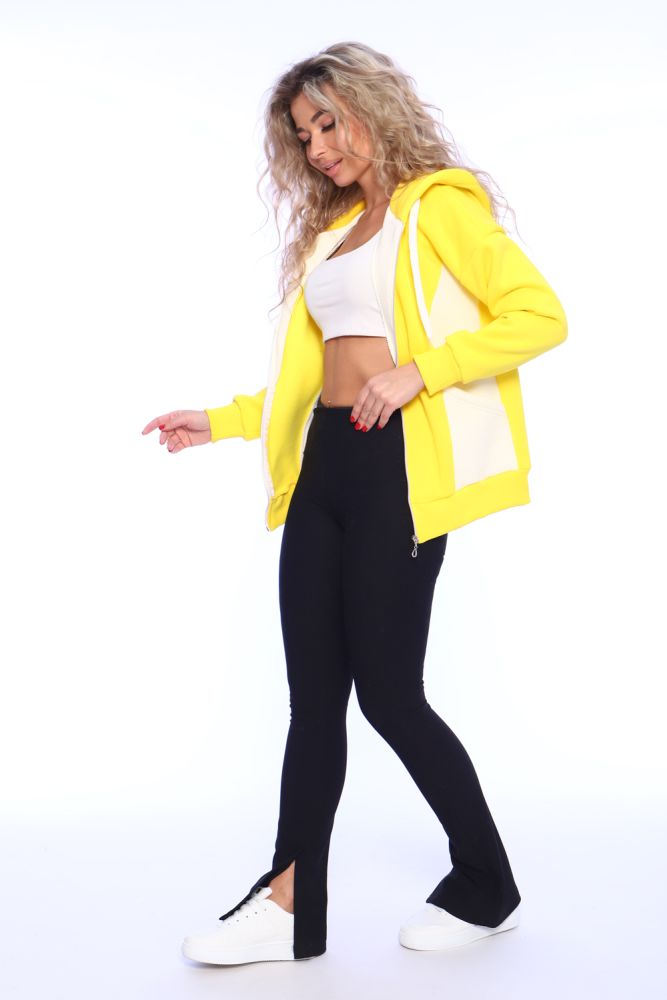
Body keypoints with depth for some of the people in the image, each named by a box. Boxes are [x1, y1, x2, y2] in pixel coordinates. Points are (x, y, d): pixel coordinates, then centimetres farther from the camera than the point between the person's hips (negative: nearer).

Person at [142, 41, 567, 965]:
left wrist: (418, 372, -18)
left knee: (386, 690, -4)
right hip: (323, 464, 7)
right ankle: (292, 906, 11)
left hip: (396, 465, -7)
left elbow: (540, 315, -10)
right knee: (315, 691, 5)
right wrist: (220, 421, 18)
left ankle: (487, 890, 15)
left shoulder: (439, 204, -1)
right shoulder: (329, 231, 21)